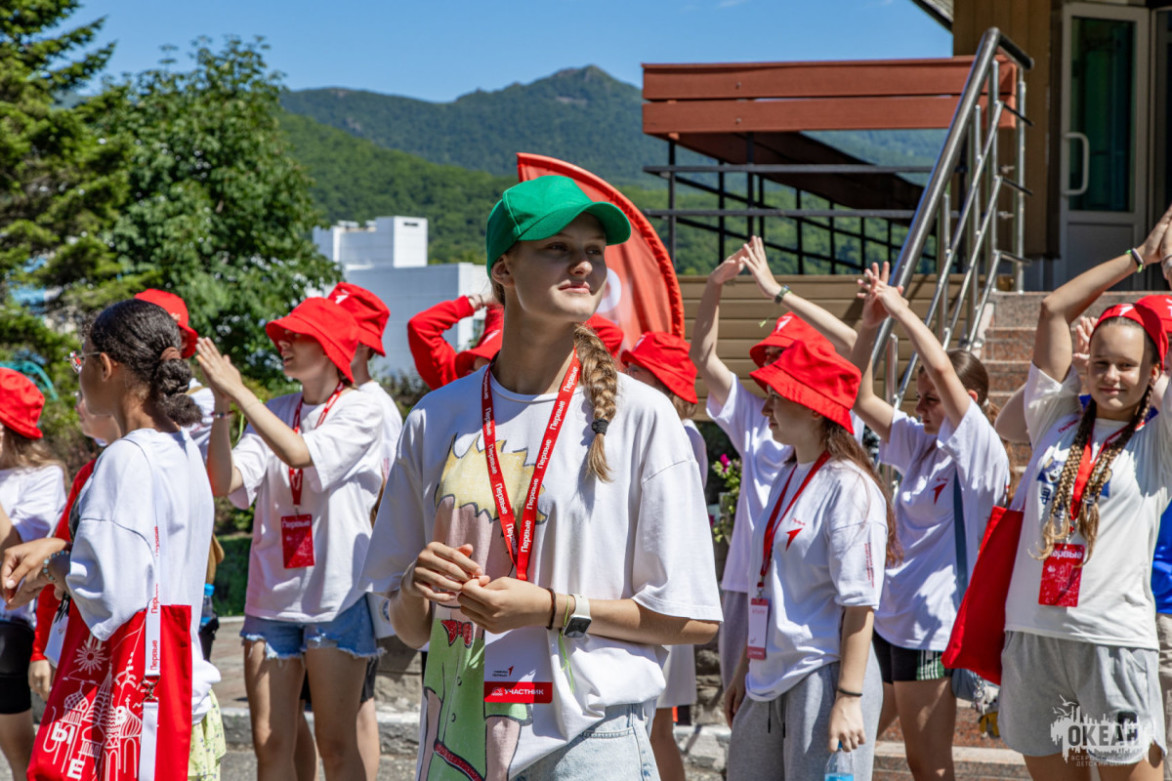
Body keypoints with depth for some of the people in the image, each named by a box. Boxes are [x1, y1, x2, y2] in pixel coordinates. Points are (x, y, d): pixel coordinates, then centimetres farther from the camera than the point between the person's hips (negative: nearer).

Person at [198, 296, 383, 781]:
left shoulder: (361, 411, -3)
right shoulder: (274, 413, 9)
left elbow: (299, 453, -21)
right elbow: (224, 483, -3)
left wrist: (238, 392, -20)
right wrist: (222, 410, -14)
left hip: (336, 595, -4)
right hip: (271, 596, 5)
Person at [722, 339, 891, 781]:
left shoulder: (849, 487, -13)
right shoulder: (788, 479, 14)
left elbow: (859, 604, -17)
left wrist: (849, 699, -21)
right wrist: (744, 670, 21)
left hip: (823, 676, -9)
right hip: (768, 678, 9)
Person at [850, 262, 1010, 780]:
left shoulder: (981, 453, -10)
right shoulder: (919, 444, 12)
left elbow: (942, 368, -22)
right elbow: (859, 397, 9)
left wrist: (901, 310, -13)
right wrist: (870, 325, -2)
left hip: (931, 625, -8)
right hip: (889, 617, 8)